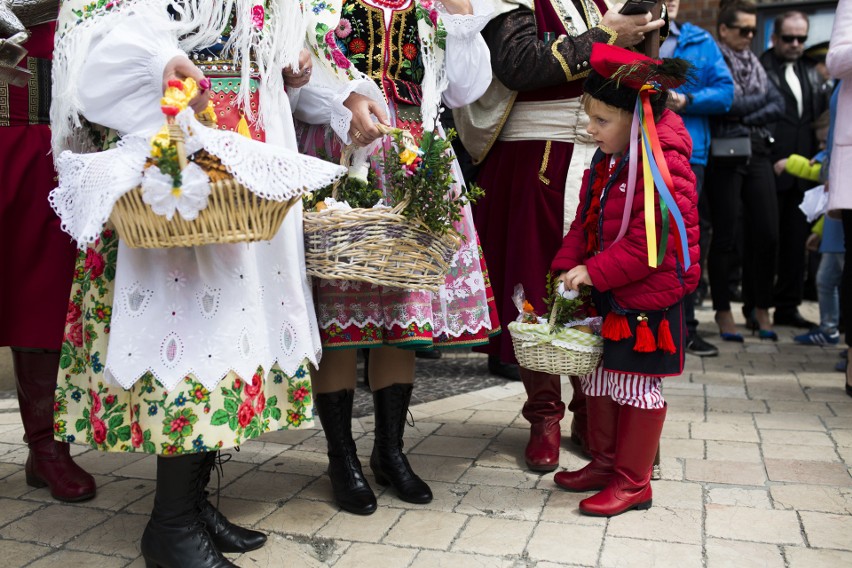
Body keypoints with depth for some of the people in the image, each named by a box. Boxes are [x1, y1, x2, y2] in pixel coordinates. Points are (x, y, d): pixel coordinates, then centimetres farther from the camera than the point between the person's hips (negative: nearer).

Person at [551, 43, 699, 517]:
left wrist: (595, 272, -22)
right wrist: (569, 265, 0)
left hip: (649, 303, -8)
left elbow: (650, 242, -24)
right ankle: (604, 464, 33)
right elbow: (586, 223, 13)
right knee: (599, 380, 15)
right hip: (606, 298, 9)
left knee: (637, 388, 3)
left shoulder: (665, 170, -20)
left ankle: (633, 482, 19)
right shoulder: (607, 162, 9)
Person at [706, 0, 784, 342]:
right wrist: (761, 99, 0)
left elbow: (779, 106, 8)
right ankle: (723, 311, 9)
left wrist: (746, 116, -7)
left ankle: (762, 308, 14)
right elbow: (724, 104, -15)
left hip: (758, 154, 6)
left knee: (767, 234, 2)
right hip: (724, 156, -5)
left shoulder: (754, 64, 18)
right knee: (725, 237, -1)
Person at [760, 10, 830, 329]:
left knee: (796, 242, 9)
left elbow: (823, 116, 19)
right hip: (772, 171, -7)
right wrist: (773, 160, -12)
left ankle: (788, 308, 17)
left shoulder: (811, 71, 18)